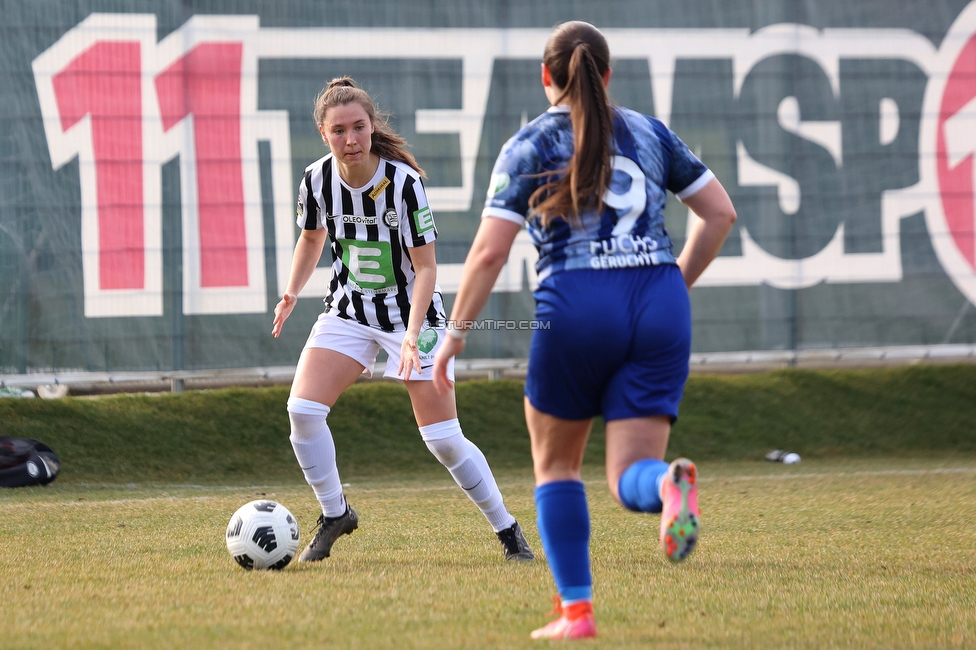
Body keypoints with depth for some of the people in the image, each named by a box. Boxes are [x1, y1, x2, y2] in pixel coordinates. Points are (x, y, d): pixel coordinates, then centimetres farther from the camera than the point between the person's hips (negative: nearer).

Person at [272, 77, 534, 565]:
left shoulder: (403, 181, -23)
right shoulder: (318, 179, -10)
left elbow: (425, 268, -20)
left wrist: (412, 336, -31)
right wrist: (291, 295, -3)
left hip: (411, 311, -4)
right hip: (349, 309, 4)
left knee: (443, 438, -7)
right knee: (302, 409, -14)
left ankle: (507, 530, 12)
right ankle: (334, 514, 7)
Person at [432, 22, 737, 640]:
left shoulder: (528, 147, 4)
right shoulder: (650, 133, 15)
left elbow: (489, 252, -4)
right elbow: (721, 212, 14)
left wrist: (456, 333, 4)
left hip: (576, 307, -2)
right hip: (660, 309, 3)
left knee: (556, 463, 19)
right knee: (629, 478, 1)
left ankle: (576, 610, 13)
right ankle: (669, 484, -36)